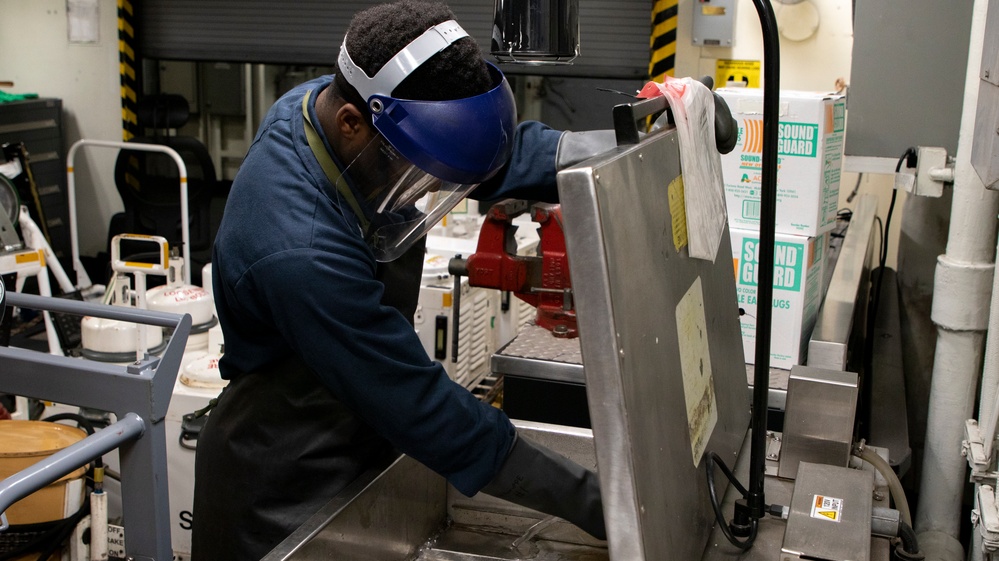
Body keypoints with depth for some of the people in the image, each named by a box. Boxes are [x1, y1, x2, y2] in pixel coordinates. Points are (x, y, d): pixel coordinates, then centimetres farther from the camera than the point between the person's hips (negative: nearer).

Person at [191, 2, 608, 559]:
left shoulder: (334, 101, -11)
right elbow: (424, 411, -30)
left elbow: (502, 152, -2)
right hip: (287, 496, -8)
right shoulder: (302, 255, -35)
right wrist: (586, 499, -26)